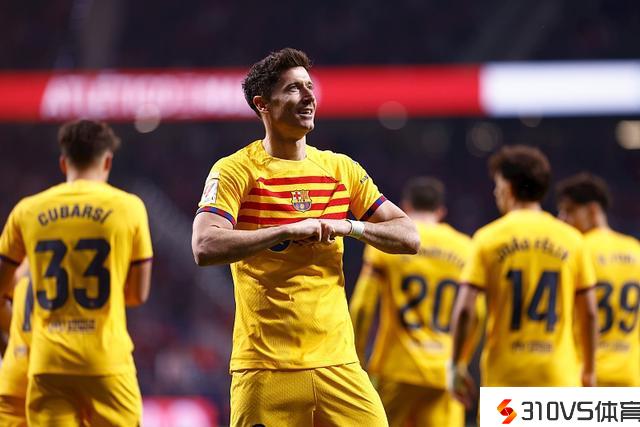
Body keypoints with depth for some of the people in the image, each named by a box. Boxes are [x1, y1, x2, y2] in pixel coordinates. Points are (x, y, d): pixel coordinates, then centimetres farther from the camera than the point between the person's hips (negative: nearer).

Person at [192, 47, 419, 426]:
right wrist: (289, 230, -21)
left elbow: (409, 238, 11)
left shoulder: (341, 169, 12)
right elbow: (205, 247, -18)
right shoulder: (236, 171, -3)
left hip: (337, 363, 4)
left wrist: (348, 227, -6)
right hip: (266, 368, -4)